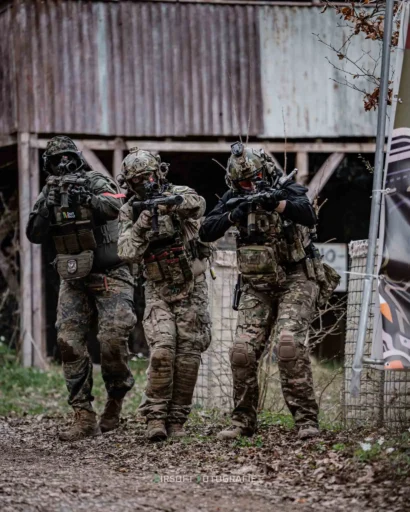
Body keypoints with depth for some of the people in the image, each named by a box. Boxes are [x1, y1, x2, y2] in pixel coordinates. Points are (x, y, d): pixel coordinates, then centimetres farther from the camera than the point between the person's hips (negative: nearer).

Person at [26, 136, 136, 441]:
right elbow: (35, 235, 0)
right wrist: (45, 207, -16)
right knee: (69, 342, -7)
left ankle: (116, 400, 8)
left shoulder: (97, 183, -5)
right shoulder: (50, 194, 8)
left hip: (109, 276, -4)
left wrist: (87, 198, -40)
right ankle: (84, 418, -6)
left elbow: (113, 207, -25)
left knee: (113, 338, -16)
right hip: (74, 280, 4)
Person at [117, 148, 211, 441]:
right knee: (162, 351, -18)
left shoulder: (179, 194, -6)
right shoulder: (130, 213, 1)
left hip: (192, 289, 0)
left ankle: (177, 420, 8)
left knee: (188, 357, -2)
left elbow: (197, 204, -30)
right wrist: (141, 225, -26)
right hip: (159, 293, 0)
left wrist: (171, 203, -49)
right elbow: (128, 253, -11)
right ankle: (156, 417, -13)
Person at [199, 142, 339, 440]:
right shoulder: (234, 200, 2)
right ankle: (243, 421, 8)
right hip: (257, 288, 4)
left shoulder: (288, 191, -9)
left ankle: (306, 419, -20)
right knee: (243, 351, -6)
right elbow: (206, 233, -6)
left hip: (295, 281, -4)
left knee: (289, 344, -23)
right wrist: (232, 217, -23)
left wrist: (276, 203, -41)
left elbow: (309, 215, -28)